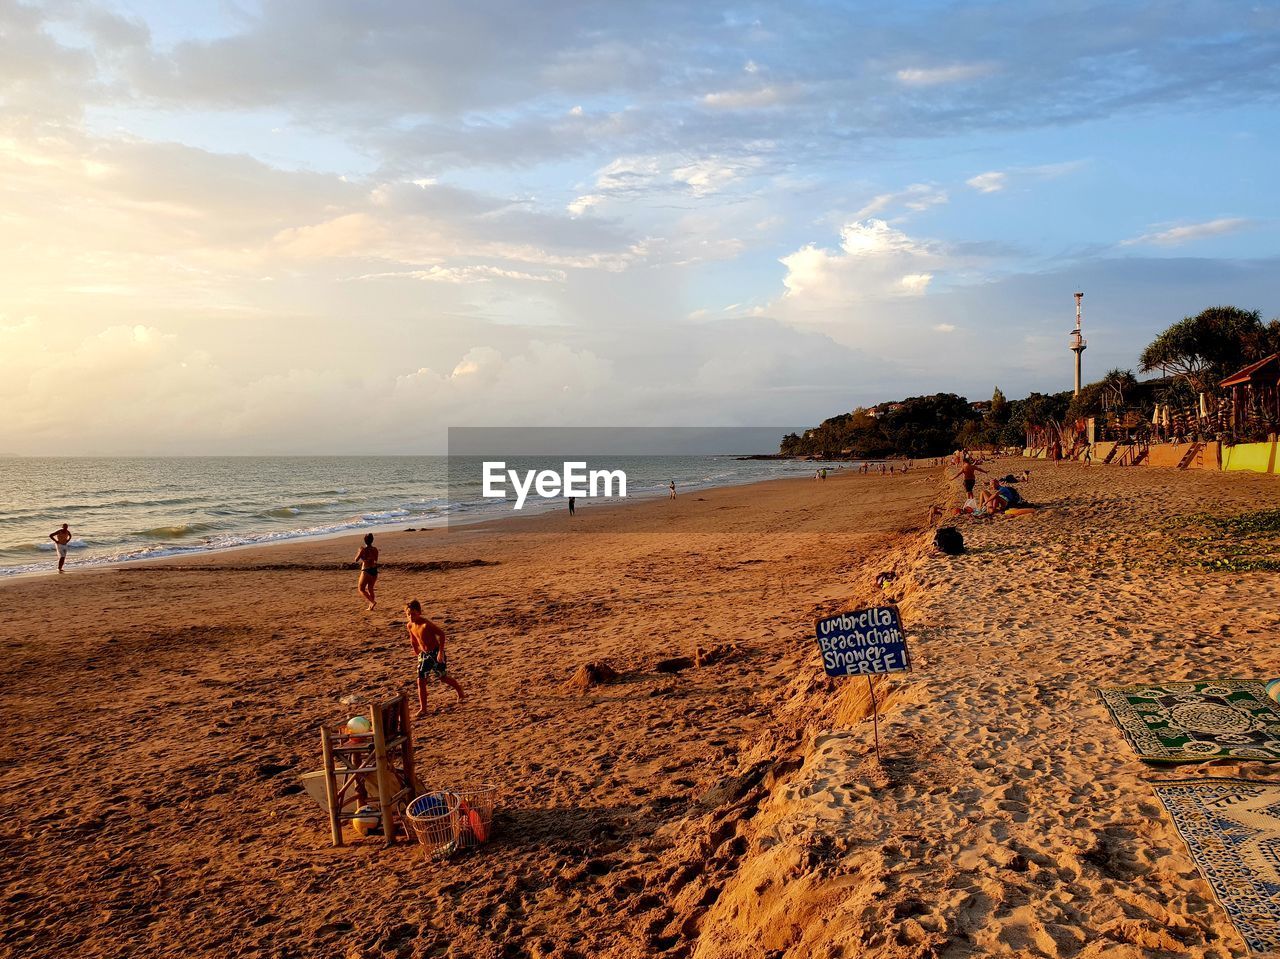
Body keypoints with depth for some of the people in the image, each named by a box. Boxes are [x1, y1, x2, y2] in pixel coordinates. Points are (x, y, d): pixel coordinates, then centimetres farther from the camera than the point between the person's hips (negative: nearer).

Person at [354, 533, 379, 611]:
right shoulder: (375, 549, 0)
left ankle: (372, 601, -15)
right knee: (370, 589, 20)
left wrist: (359, 551, 7)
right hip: (374, 570, 6)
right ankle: (370, 607, 21)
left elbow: (356, 560, -6)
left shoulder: (363, 549, -14)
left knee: (361, 589, 5)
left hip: (366, 571, -5)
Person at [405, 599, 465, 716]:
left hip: (435, 653, -6)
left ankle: (460, 693, 35)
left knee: (443, 677, 8)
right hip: (424, 654, 6)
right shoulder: (409, 625, -5)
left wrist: (441, 651, -23)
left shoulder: (426, 624, -26)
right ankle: (423, 708, 5)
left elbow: (441, 634, -23)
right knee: (421, 681, -2)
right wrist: (416, 650, 19)